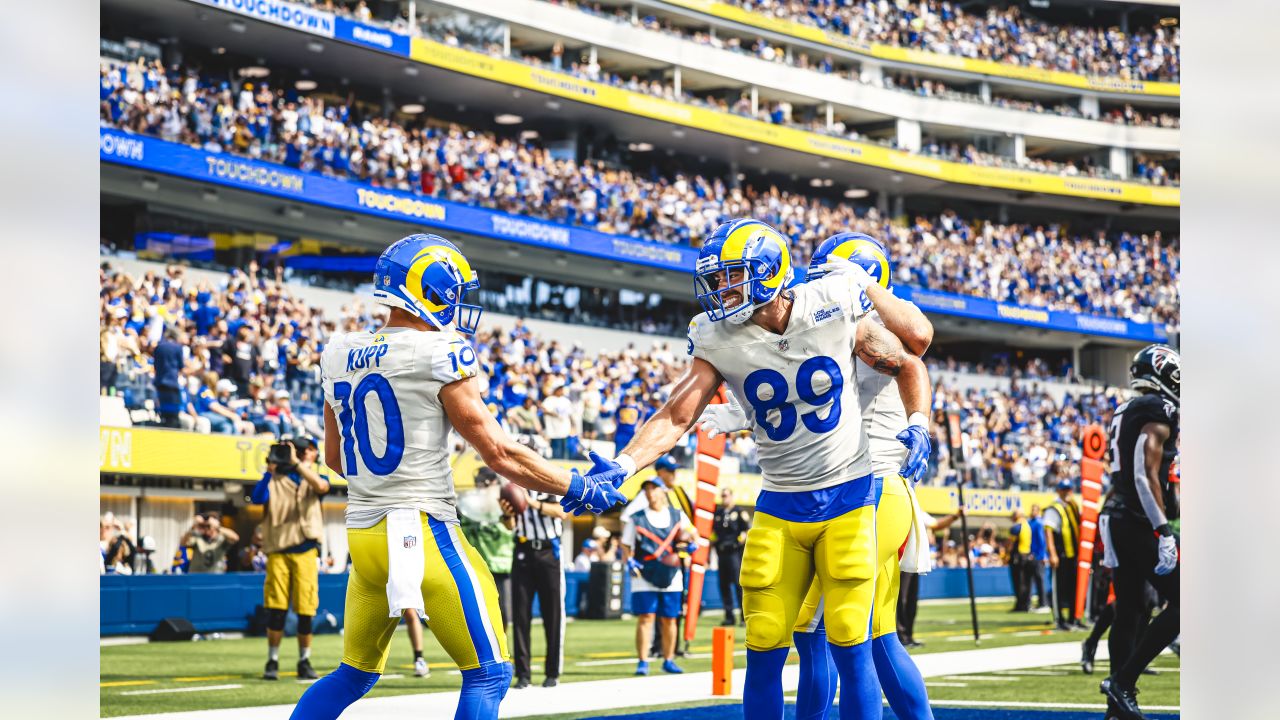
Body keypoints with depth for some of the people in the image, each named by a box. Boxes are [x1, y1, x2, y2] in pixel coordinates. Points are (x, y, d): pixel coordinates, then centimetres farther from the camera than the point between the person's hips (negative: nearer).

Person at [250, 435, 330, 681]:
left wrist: (295, 463, -17)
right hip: (278, 551, -1)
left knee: (306, 609, 0)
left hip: (305, 552, 1)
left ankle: (304, 662, 11)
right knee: (276, 607, -5)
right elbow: (257, 498, -8)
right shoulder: (275, 479, 8)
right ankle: (272, 662, 3)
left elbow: (321, 486, -14)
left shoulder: (315, 477, 11)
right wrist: (270, 470, -10)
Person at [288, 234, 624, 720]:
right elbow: (499, 453, -8)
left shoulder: (341, 356, 8)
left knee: (354, 675, 22)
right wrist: (580, 489, 3)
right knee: (489, 676, 1)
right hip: (422, 531, -7)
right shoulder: (439, 354, -11)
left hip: (362, 535, 7)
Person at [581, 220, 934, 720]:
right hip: (779, 506, 2)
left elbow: (907, 366, 6)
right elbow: (676, 417, -12)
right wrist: (623, 467, -28)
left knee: (850, 646, -8)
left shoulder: (834, 311, -9)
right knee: (764, 651, -1)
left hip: (849, 497, -2)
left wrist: (918, 425, -10)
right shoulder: (719, 341, -5)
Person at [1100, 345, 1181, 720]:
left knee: (1127, 612, 10)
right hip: (1141, 522, -9)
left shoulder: (1125, 413, 17)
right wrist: (1163, 532, -23)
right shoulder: (1158, 411, -11)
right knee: (1178, 605, -6)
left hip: (1117, 520, 9)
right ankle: (1122, 681, -10)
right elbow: (1147, 476, -20)